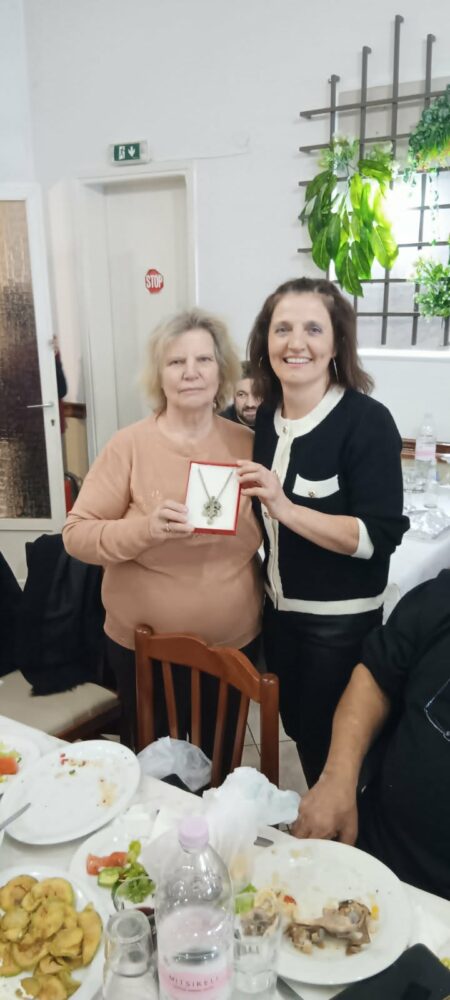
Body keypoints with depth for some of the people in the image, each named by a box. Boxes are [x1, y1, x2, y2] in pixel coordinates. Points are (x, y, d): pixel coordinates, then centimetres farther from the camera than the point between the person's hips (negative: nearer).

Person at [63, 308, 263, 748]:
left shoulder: (247, 444, -4)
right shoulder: (130, 444, -13)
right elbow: (76, 533, -14)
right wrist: (145, 529, -29)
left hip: (235, 644, 2)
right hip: (142, 648, -2)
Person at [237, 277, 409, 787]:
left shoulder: (367, 421, -19)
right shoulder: (267, 414, 2)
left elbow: (380, 536, -25)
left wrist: (286, 508, -32)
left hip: (340, 619, -6)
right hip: (278, 606, 7)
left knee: (330, 745, 8)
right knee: (296, 727, 22)